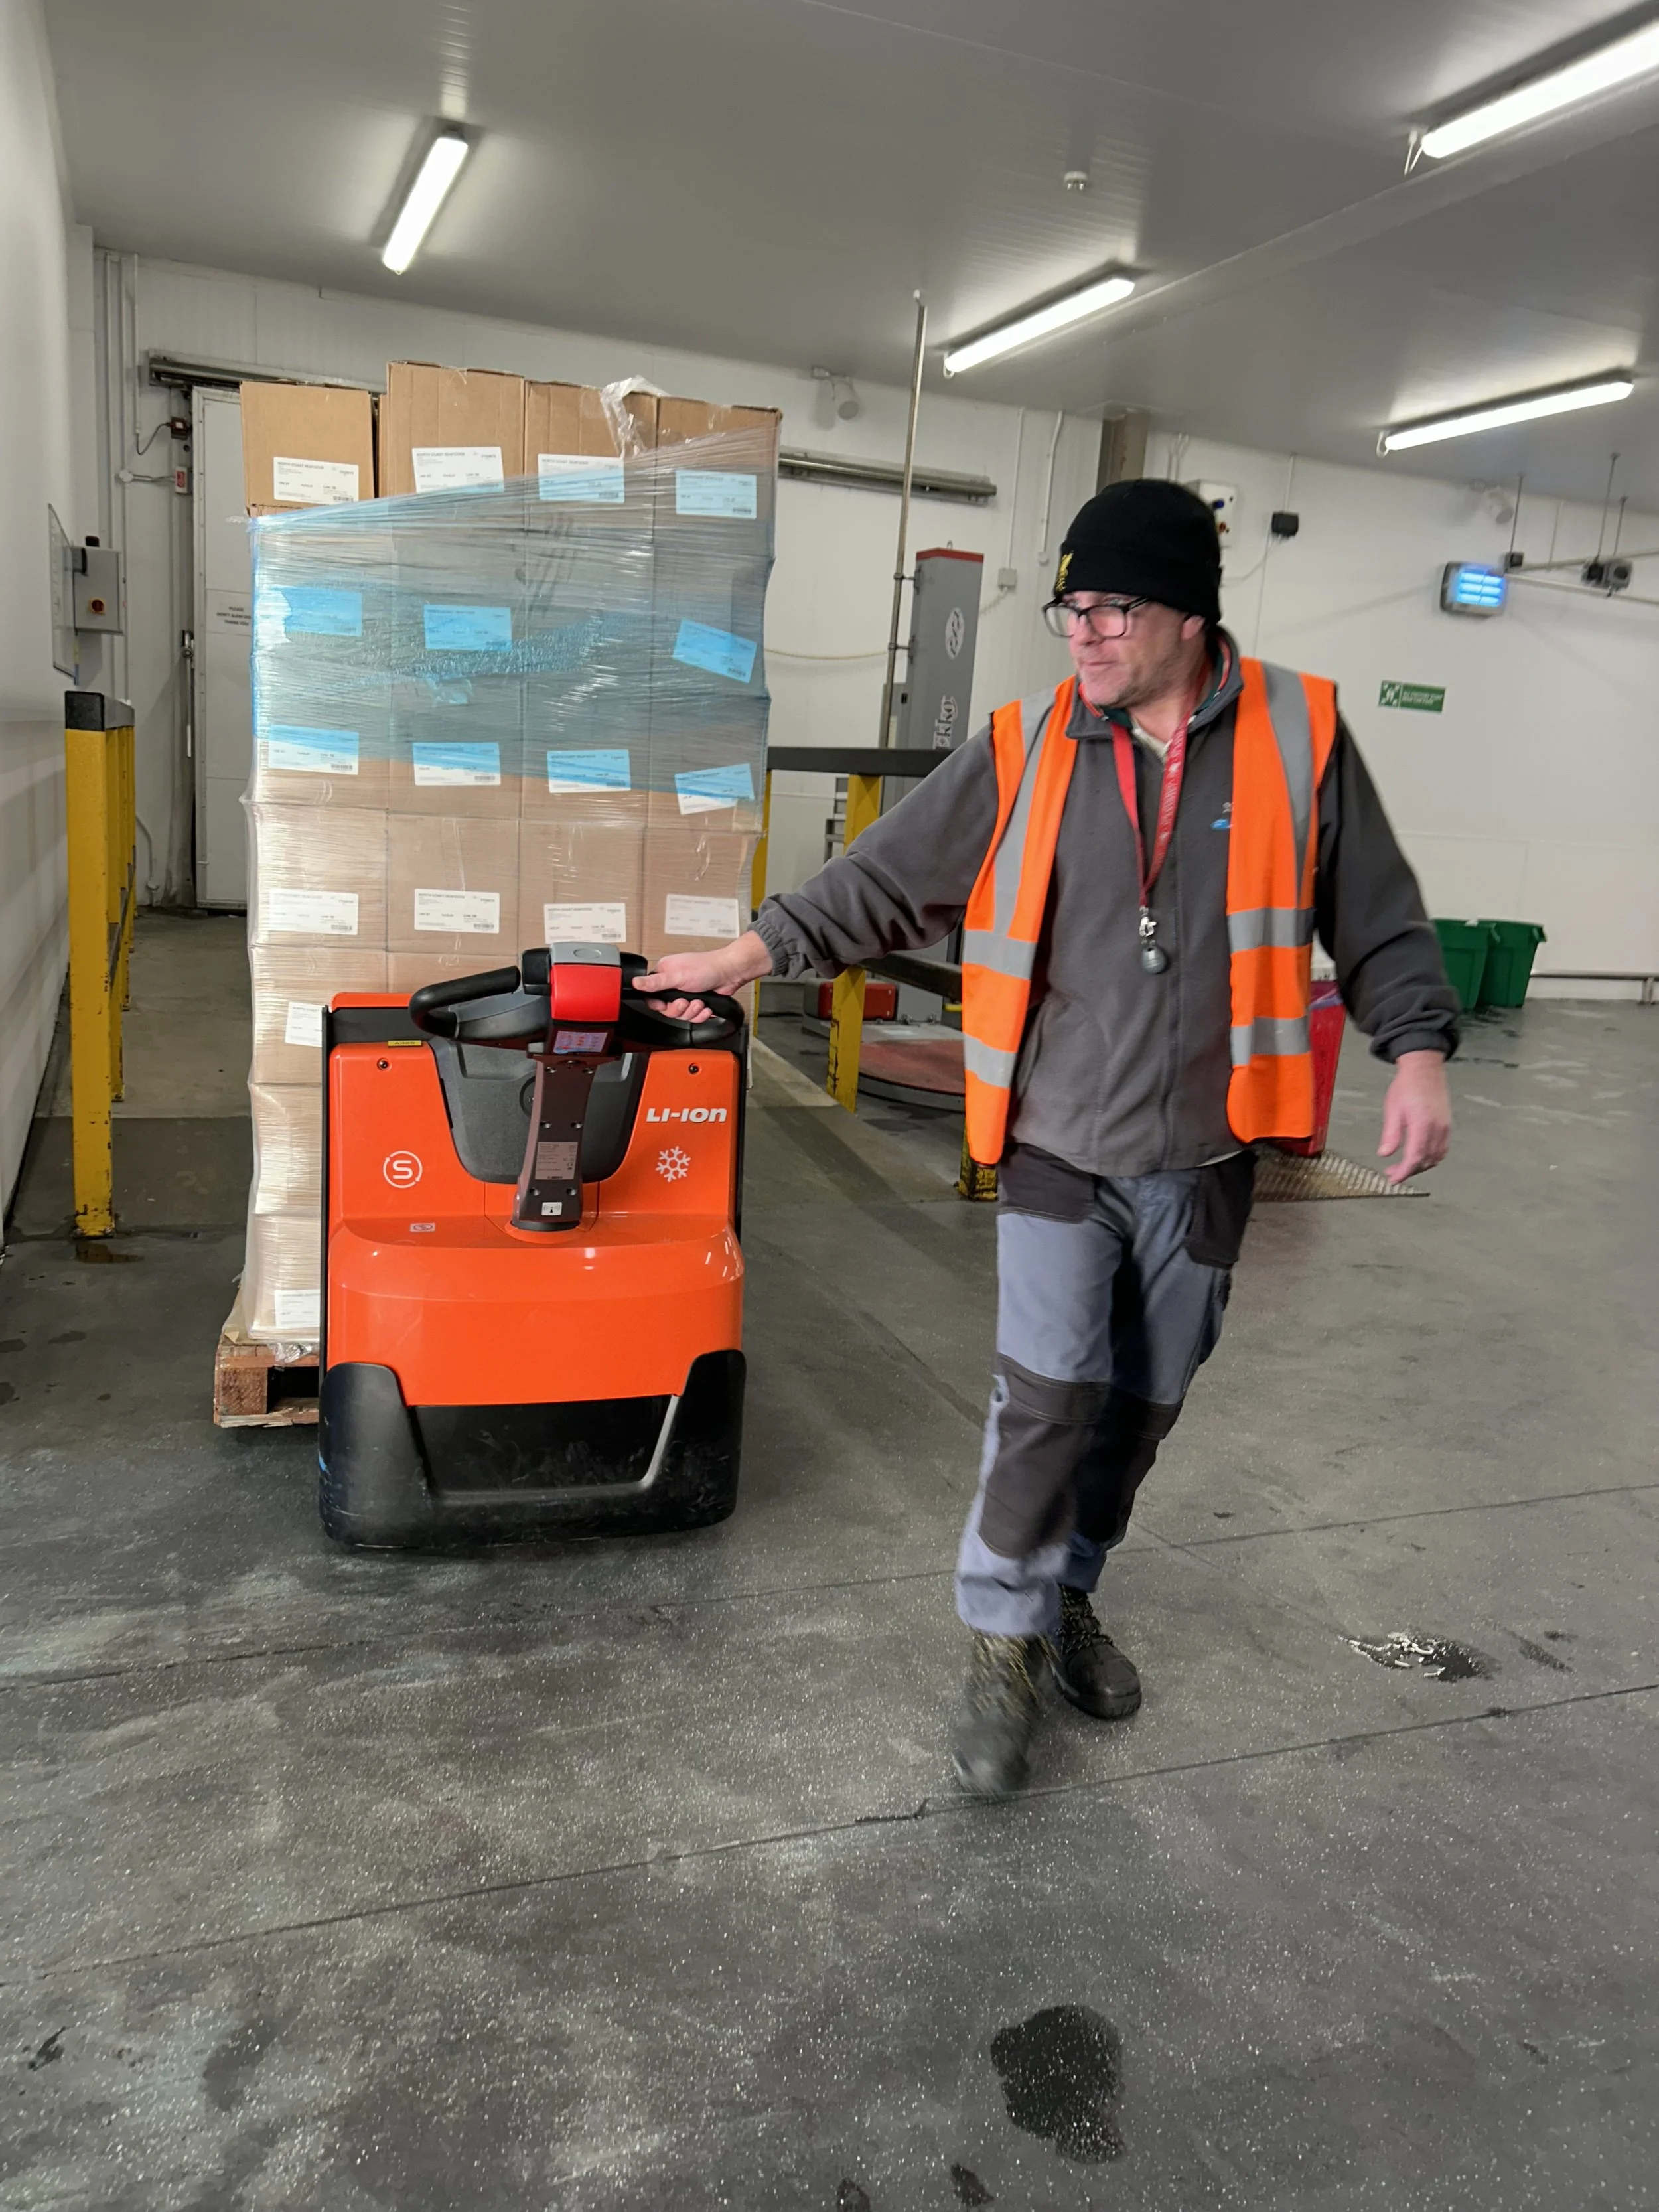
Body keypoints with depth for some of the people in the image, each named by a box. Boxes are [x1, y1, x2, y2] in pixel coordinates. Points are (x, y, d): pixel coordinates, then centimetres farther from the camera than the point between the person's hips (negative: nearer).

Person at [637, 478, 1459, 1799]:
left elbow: (1378, 918, 3)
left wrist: (1418, 1049, -7)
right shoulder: (1027, 749, -2)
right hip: (1062, 1149, -1)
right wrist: (758, 950, -4)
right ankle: (1006, 1641, 14)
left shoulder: (1298, 733, -3)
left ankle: (1071, 1592, 38)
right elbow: (888, 877, 2)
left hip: (1204, 1158, 2)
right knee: (1048, 1391, -8)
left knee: (1143, 1403, 15)